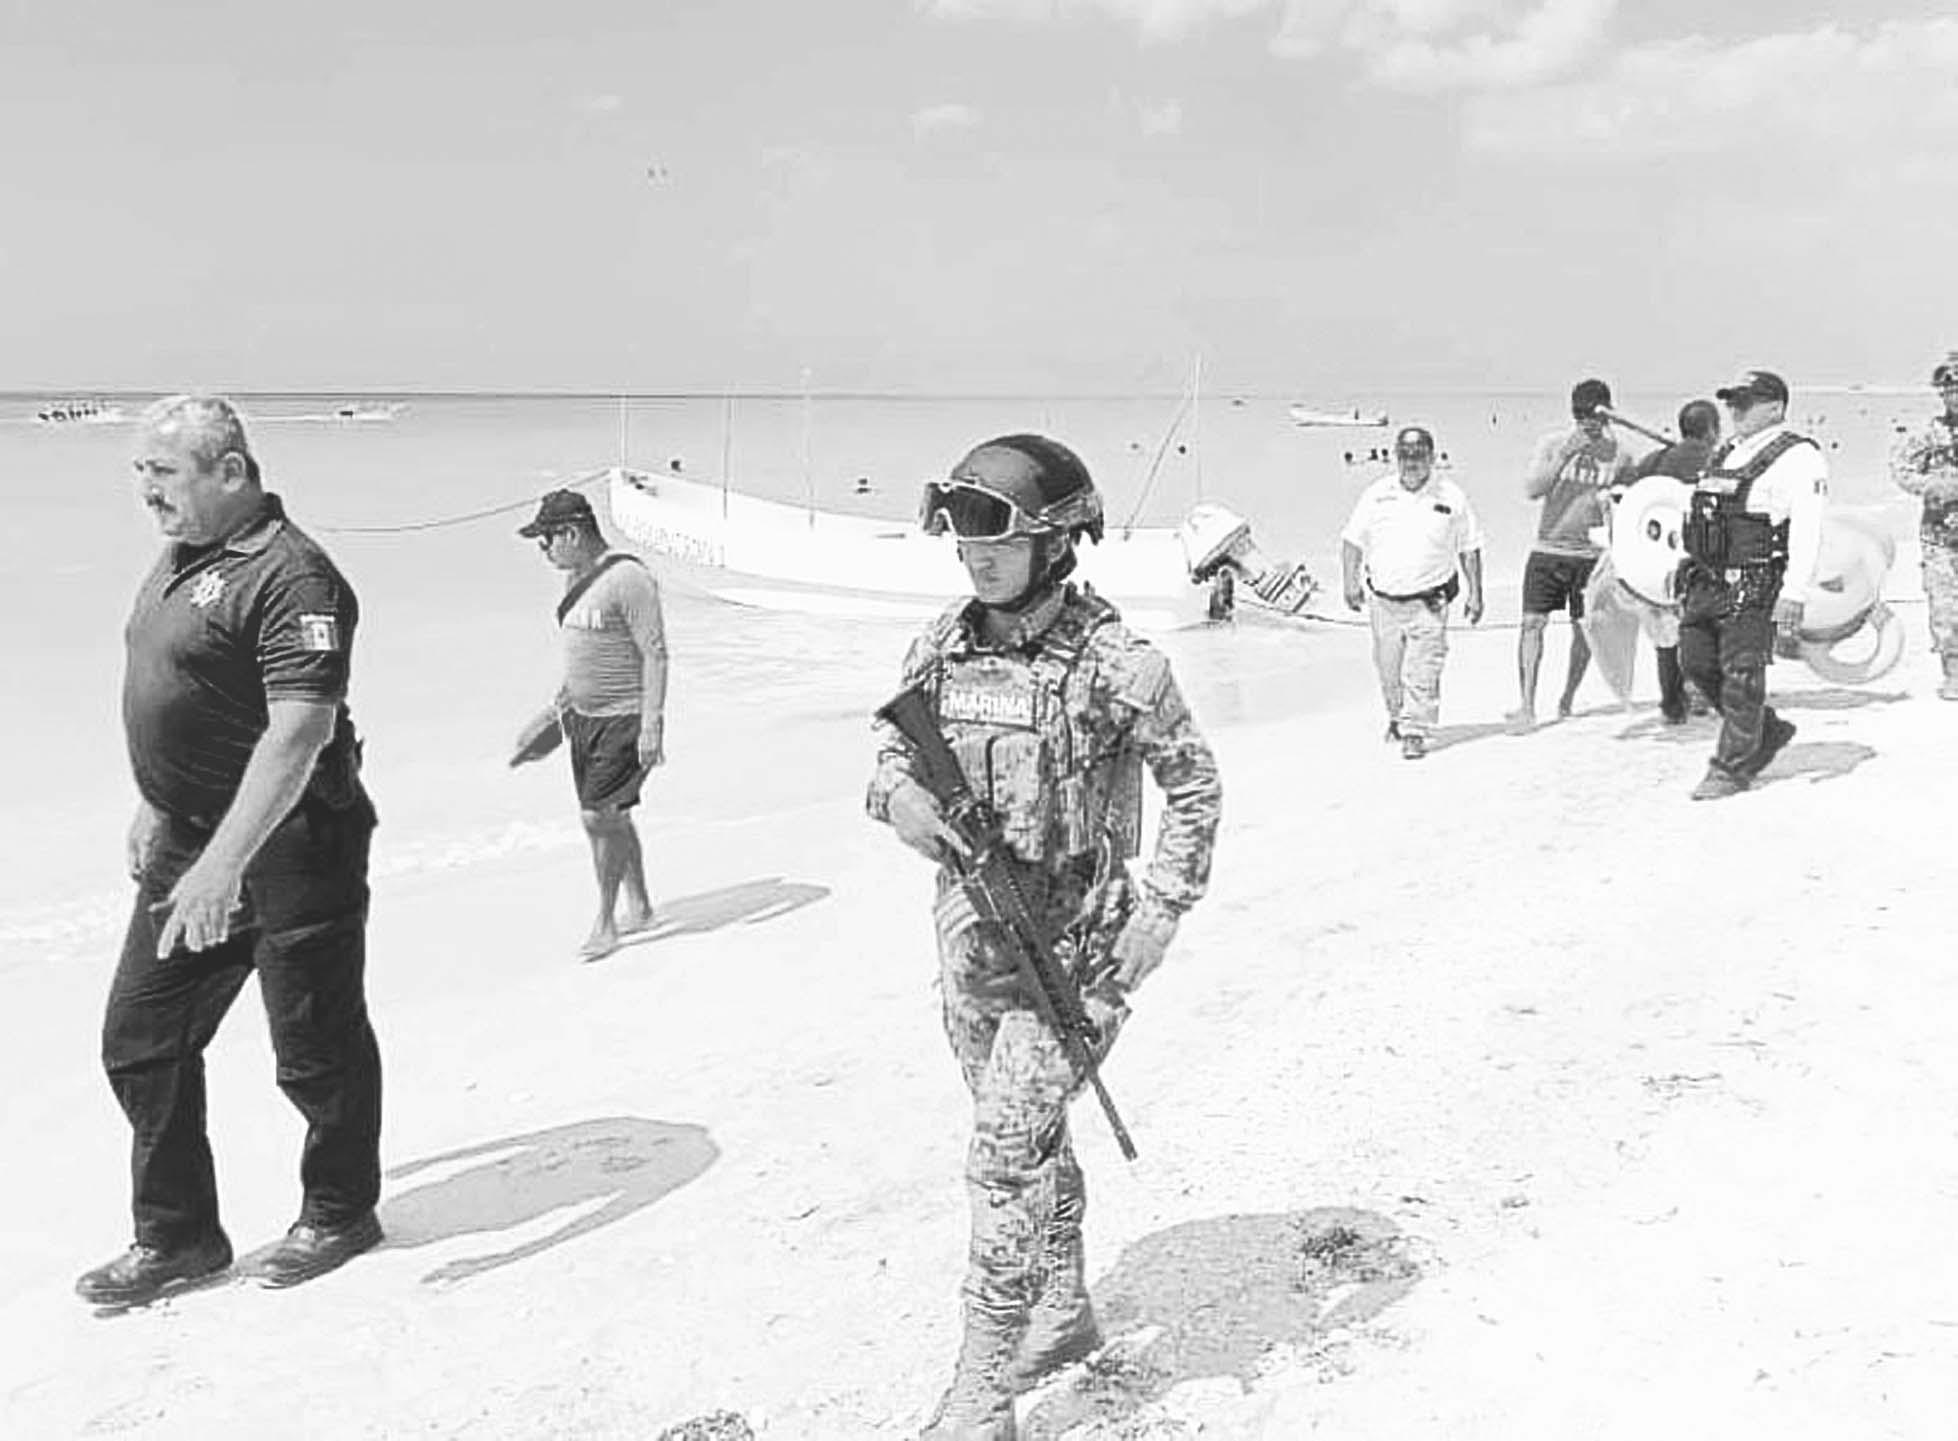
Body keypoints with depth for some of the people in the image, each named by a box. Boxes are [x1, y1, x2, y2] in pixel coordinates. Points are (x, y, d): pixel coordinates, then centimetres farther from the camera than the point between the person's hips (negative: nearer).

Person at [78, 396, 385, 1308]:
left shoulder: (289, 576, -20)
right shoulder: (178, 559, 10)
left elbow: (300, 731, -28)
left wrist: (222, 864, -32)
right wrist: (153, 809, 23)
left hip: (290, 848, -9)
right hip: (188, 843, 9)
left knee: (316, 1051, 7)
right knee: (139, 1041, 11)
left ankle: (339, 1214, 28)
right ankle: (176, 1237, 25)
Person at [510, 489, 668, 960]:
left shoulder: (629, 579, -18)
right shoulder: (575, 578, 10)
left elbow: (655, 654, -18)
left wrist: (652, 723, -22)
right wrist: (558, 705, 23)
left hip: (624, 719, -9)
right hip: (583, 717, 9)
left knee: (601, 815, -9)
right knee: (610, 817, 13)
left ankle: (605, 923, 4)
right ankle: (639, 907, 28)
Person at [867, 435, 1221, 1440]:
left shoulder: (1113, 663, -16)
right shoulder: (942, 645, -1)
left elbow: (1193, 780, -5)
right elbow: (893, 741, 12)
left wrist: (1163, 907, -10)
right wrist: (898, 792, -12)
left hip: (1076, 945, -6)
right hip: (970, 939, 6)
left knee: (1003, 1156, -10)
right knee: (1031, 1135, 21)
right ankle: (1065, 1312, 42)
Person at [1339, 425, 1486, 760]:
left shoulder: (1451, 497, -1)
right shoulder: (1377, 494, 1)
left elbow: (1469, 549, 6)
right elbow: (1353, 540, 8)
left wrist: (1475, 594, 4)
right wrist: (1351, 583, -2)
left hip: (1428, 602, -2)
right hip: (1383, 599, 3)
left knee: (1422, 672, -11)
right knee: (1388, 669, 14)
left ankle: (1415, 732, -4)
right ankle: (1397, 716, 38)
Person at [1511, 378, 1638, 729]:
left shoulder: (1619, 454, 2)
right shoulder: (1552, 444, -1)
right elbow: (1531, 490, -11)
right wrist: (1565, 455, -20)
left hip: (1590, 553, 1)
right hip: (1547, 548, -1)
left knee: (1583, 630, 6)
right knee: (1532, 622, -10)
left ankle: (1568, 697, 27)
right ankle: (1527, 707, -10)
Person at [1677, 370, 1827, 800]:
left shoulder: (1798, 457, -7)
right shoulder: (1725, 455, 19)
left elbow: (1807, 531, -15)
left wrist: (1793, 596, -23)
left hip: (1754, 584, -8)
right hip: (1706, 580, 8)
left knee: (1741, 674, -5)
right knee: (1698, 663, 8)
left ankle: (1733, 767, 5)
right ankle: (1768, 731, 26)